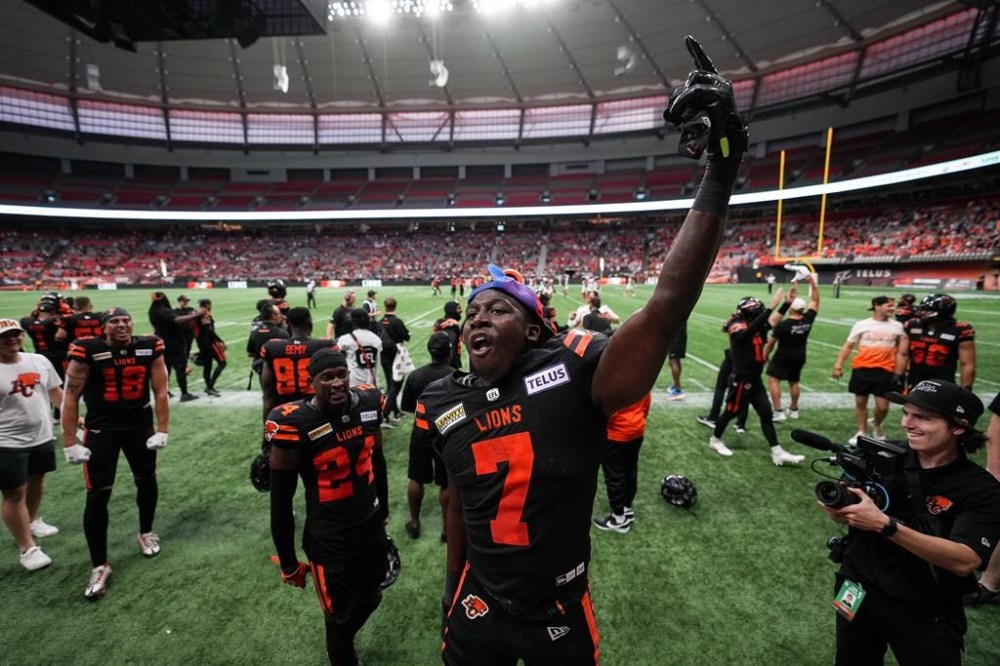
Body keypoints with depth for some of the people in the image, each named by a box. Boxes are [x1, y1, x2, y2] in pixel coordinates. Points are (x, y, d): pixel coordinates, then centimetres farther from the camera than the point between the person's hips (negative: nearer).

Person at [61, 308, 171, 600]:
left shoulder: (150, 347, -8)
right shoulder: (88, 351, -13)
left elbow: (160, 391, -3)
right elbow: (71, 396, -7)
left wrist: (162, 431, -5)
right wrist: (70, 442, -8)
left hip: (140, 425, 2)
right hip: (101, 428, -2)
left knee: (147, 482, 15)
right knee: (98, 495, -1)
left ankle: (145, 533, 42)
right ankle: (99, 566, 13)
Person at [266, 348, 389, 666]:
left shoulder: (368, 404, -7)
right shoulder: (294, 425, -23)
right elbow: (281, 500, -12)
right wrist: (288, 562, -4)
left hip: (372, 528, 5)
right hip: (328, 540, -5)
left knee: (369, 598, 24)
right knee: (340, 617, 14)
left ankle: (341, 640, 55)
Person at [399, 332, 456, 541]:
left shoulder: (415, 375, -7)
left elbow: (405, 406, 3)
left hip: (420, 434, 3)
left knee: (416, 479, 18)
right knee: (446, 484, 10)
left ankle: (414, 523, 33)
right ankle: (447, 528, 22)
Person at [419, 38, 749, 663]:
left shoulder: (573, 370, -22)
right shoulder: (445, 401, -8)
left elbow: (666, 307, -32)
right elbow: (461, 501, 5)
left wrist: (721, 171, -35)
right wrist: (453, 592, 16)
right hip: (478, 612, 3)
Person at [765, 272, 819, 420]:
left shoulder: (783, 325, -19)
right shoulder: (808, 320, -7)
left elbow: (771, 342, -9)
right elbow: (815, 301, 8)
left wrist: (765, 355, 6)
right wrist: (813, 283, 8)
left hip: (782, 357, -6)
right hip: (799, 358, 6)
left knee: (773, 380, -1)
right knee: (794, 382, 19)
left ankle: (778, 412, -7)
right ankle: (794, 410, 33)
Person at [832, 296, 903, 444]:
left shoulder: (897, 326, 5)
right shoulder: (862, 325, -1)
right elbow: (848, 346, 2)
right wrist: (838, 365, -3)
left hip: (884, 370, 1)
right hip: (862, 368, -1)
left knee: (882, 406, -2)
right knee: (860, 402, 8)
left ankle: (876, 425, 31)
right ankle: (862, 432, 24)